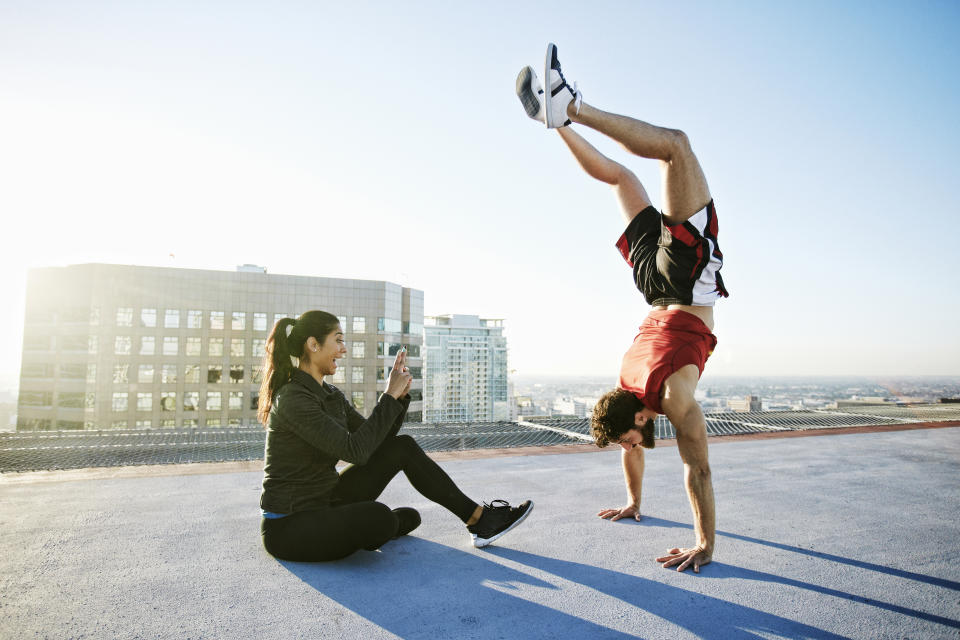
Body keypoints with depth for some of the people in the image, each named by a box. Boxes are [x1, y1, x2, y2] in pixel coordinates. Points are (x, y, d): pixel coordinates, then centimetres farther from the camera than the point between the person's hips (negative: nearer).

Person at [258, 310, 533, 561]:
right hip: (288, 527, -8)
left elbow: (378, 441, 7)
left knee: (403, 447, -3)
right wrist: (390, 396, -20)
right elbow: (355, 450, -27)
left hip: (324, 501, 9)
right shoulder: (292, 399, -22)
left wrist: (400, 395, -6)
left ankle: (478, 516, 4)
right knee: (379, 517, -36)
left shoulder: (330, 395, 6)